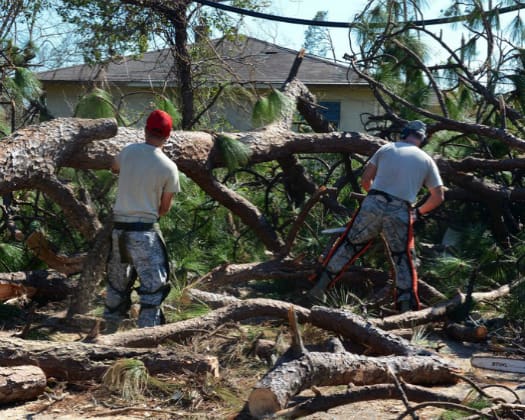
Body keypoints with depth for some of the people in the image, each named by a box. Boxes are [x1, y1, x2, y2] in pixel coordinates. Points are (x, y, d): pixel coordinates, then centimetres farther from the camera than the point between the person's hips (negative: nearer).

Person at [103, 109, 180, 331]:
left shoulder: (128, 151, 0)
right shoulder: (169, 167, -8)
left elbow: (114, 168, 24)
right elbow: (165, 208, 1)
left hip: (119, 227, 5)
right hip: (145, 230, -5)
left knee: (117, 281, 19)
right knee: (153, 285, 1)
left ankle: (110, 327, 30)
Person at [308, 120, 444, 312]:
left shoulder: (386, 148, 12)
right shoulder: (427, 160, 13)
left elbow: (365, 179, 13)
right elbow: (438, 196, 11)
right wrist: (419, 212, 26)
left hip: (372, 207, 1)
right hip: (400, 214, -1)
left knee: (347, 245, 13)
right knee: (403, 260, 14)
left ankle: (318, 288, 14)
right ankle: (407, 307, 10)